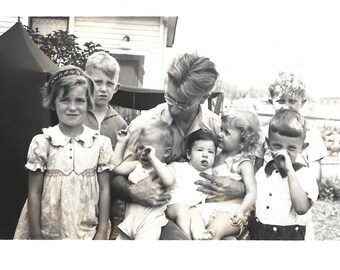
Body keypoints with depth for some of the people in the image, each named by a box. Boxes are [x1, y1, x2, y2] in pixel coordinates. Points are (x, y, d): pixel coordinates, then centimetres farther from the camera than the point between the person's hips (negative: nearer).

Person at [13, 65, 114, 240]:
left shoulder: (101, 143, -5)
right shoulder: (41, 143, -7)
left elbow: (104, 189, 0)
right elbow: (34, 192, -4)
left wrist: (102, 232, -2)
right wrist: (36, 235, -4)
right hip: (50, 232, 0)